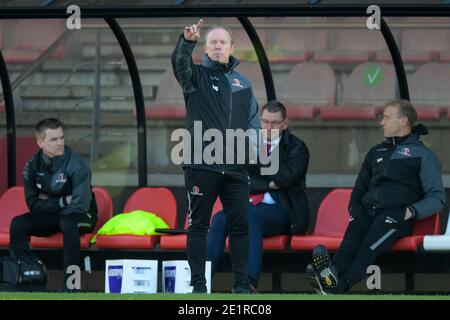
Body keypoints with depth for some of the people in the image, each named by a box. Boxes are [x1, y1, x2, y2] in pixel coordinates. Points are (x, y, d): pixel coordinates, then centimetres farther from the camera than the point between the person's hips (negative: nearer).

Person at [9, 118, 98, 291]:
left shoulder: (76, 165, -18)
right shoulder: (33, 165, -5)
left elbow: (80, 206, -22)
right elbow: (33, 204, -5)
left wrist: (50, 204, -13)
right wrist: (64, 201, -15)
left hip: (81, 217, -4)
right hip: (48, 218, 4)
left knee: (67, 223, -39)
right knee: (17, 224, -21)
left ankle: (70, 285, -37)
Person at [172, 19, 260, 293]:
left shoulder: (243, 83, 16)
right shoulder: (197, 76, 5)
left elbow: (253, 122, 17)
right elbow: (180, 63, -17)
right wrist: (188, 41, -37)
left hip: (236, 168, 3)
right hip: (201, 166, -3)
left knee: (240, 225, 1)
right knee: (199, 225, 0)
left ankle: (241, 284, 8)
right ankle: (198, 285, 4)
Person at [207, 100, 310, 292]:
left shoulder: (296, 148, 5)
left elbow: (285, 177, -14)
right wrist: (268, 185, -9)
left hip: (279, 210, -4)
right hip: (248, 205, 4)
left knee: (249, 217, -37)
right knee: (220, 219, -27)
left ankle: (250, 282, -48)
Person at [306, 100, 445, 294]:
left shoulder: (423, 155, 12)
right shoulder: (376, 152, 31)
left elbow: (437, 198, 5)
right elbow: (360, 188, 36)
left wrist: (412, 211, -13)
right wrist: (354, 208, 14)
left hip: (395, 215, -4)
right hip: (366, 211, 4)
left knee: (368, 248, -36)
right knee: (350, 243, -32)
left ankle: (338, 286, -59)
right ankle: (331, 276, -62)